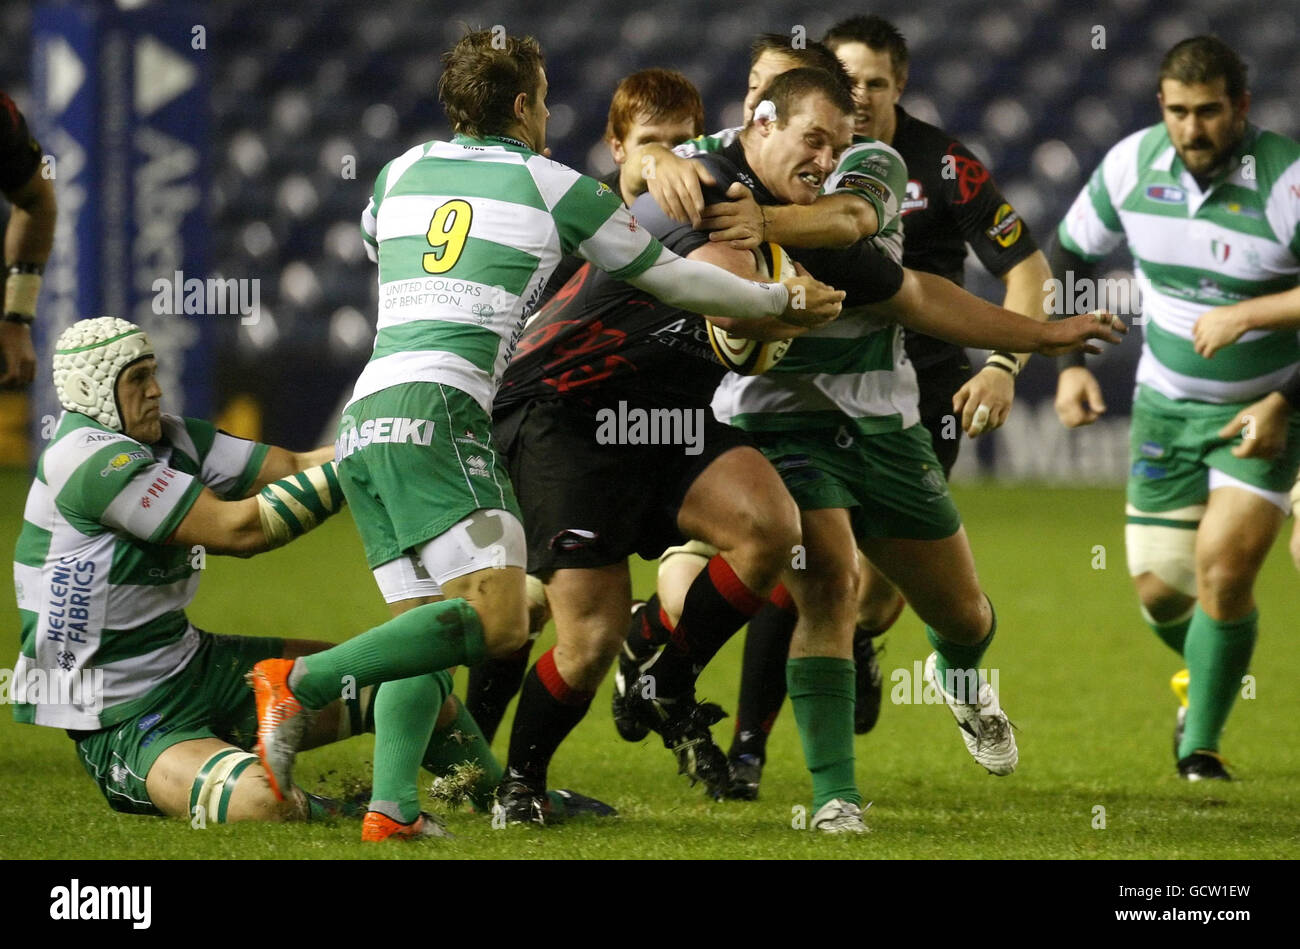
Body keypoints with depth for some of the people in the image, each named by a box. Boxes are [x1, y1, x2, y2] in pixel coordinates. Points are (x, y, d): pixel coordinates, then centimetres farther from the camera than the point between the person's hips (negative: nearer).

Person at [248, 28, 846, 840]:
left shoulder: (401, 173, 20)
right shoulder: (552, 186, 7)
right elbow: (672, 279, 16)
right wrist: (784, 302, 31)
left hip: (362, 417, 7)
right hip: (436, 407, -7)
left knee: (429, 630, 9)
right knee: (497, 619, -17)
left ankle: (391, 807, -10)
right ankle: (304, 681, -25)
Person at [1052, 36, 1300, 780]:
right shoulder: (1131, 165, -7)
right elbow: (1070, 258, 9)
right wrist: (1070, 362, 1)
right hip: (1166, 405, 4)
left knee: (1224, 570, -18)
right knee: (1159, 590, 5)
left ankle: (1201, 745, 1)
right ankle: (1205, 678, 41)